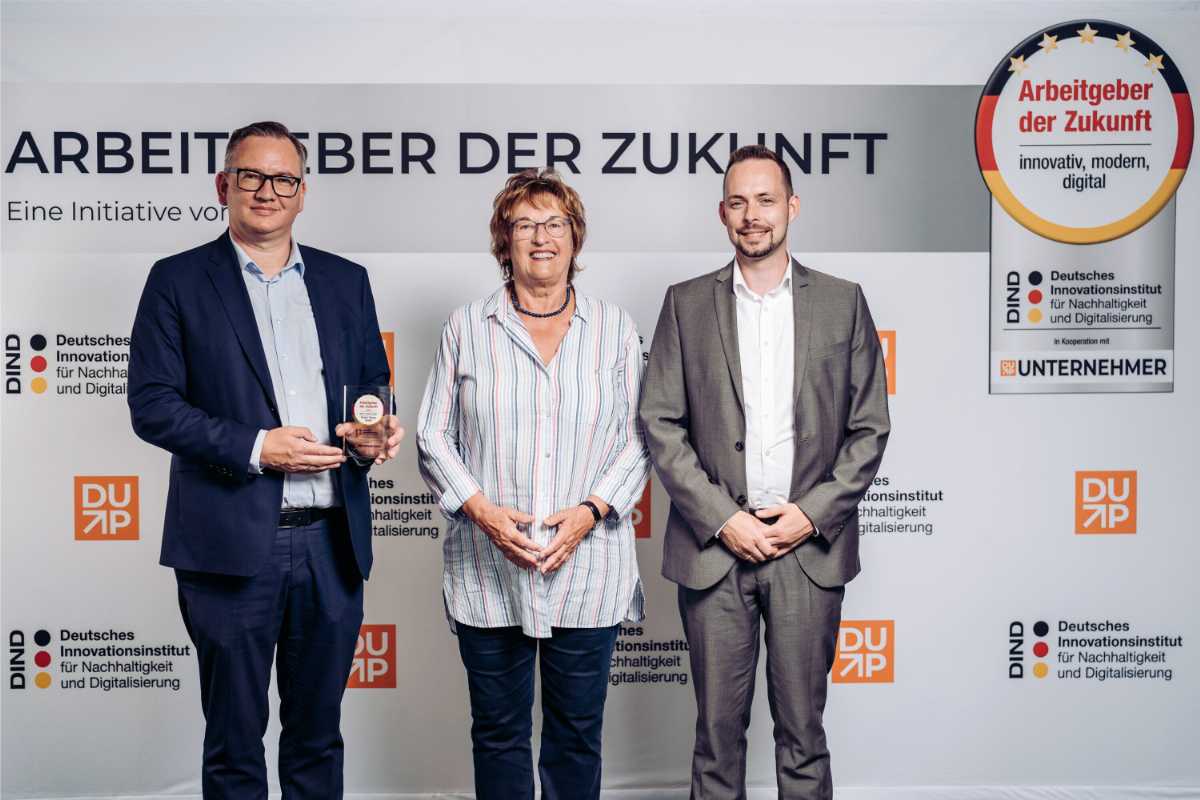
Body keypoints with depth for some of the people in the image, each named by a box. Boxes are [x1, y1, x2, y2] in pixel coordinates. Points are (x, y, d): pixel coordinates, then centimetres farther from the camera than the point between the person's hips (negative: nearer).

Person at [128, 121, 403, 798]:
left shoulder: (346, 281, 10)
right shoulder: (179, 281, 0)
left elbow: (374, 383, 17)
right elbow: (152, 405, -5)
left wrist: (382, 426, -6)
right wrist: (255, 447, -16)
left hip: (332, 542, 3)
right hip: (233, 545, -3)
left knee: (318, 732, 17)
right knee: (235, 742, 10)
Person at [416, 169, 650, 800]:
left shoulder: (614, 328, 6)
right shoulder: (467, 327, 4)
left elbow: (638, 438, 5)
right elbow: (433, 436, 3)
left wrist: (590, 511, -10)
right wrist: (483, 511, -11)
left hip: (588, 570, 0)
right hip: (488, 571, 0)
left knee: (577, 731, 10)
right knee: (498, 732, 10)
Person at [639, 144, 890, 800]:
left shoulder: (842, 303, 6)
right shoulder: (687, 304, 5)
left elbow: (869, 428, 5)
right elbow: (660, 424, 0)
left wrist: (812, 513, -7)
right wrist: (722, 519, -8)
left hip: (810, 546, 0)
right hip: (713, 546, 0)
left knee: (803, 732, 9)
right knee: (718, 729, 8)